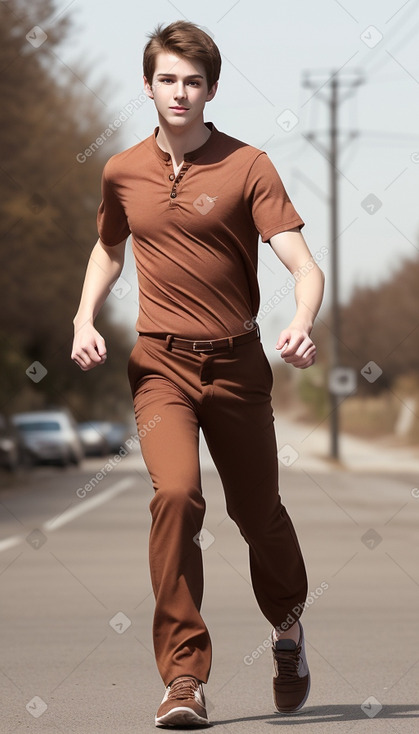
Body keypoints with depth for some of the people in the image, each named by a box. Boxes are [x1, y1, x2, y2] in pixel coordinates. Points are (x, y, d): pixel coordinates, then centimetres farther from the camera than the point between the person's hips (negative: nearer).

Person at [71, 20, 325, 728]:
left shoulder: (247, 166, -6)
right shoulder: (122, 172, 5)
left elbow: (303, 264, -12)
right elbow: (108, 249, 24)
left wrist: (302, 324, -32)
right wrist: (85, 318, 7)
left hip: (236, 362, -1)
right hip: (159, 362, 1)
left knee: (257, 510, 10)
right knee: (175, 491, -22)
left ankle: (288, 625, 44)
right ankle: (183, 677, -19)